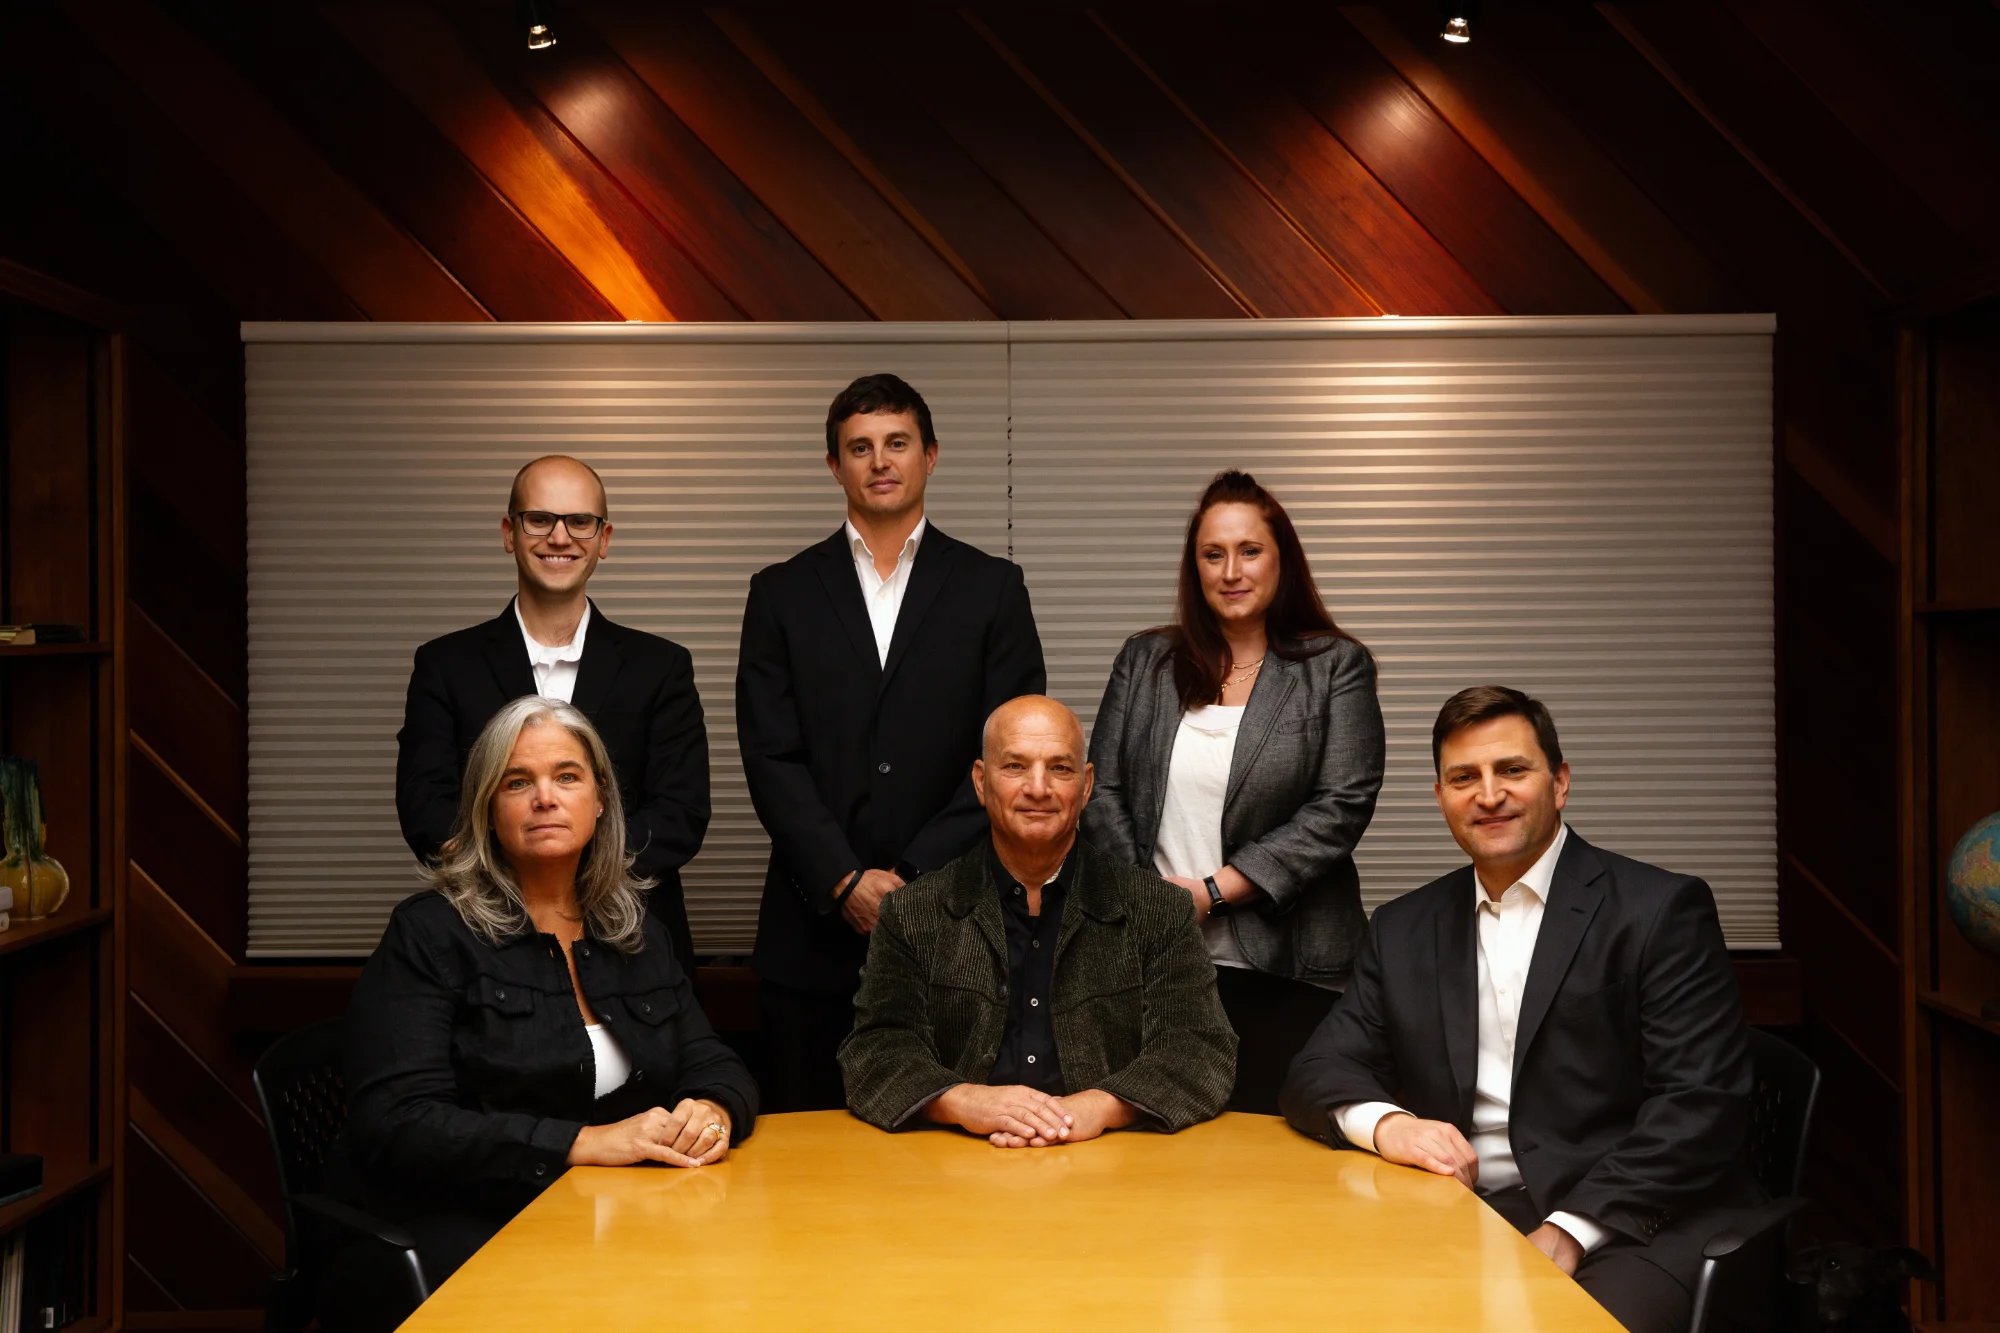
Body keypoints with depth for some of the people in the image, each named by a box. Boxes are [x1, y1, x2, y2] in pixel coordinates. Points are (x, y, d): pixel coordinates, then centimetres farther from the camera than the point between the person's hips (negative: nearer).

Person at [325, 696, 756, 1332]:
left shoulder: (636, 931, 14)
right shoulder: (429, 934, -3)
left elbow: (714, 1064, 14)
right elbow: (396, 1124, -14)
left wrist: (712, 1112, -12)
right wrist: (585, 1142, -22)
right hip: (448, 1229, -6)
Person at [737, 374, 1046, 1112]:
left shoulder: (992, 588, 6)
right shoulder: (782, 593, 9)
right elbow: (770, 754, 1)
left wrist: (916, 877, -9)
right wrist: (845, 881, -10)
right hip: (815, 921, 1)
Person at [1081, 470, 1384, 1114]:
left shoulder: (1335, 667, 3)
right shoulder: (1145, 660, 13)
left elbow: (1341, 808, -6)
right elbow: (1102, 793, 9)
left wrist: (1211, 891, -10)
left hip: (1284, 969, -2)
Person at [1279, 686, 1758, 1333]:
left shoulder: (1662, 909, 0)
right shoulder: (1403, 929, 15)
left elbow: (1702, 1103, -8)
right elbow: (1319, 1072, 11)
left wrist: (1569, 1231, -18)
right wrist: (1384, 1122, -12)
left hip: (1627, 1226, -3)